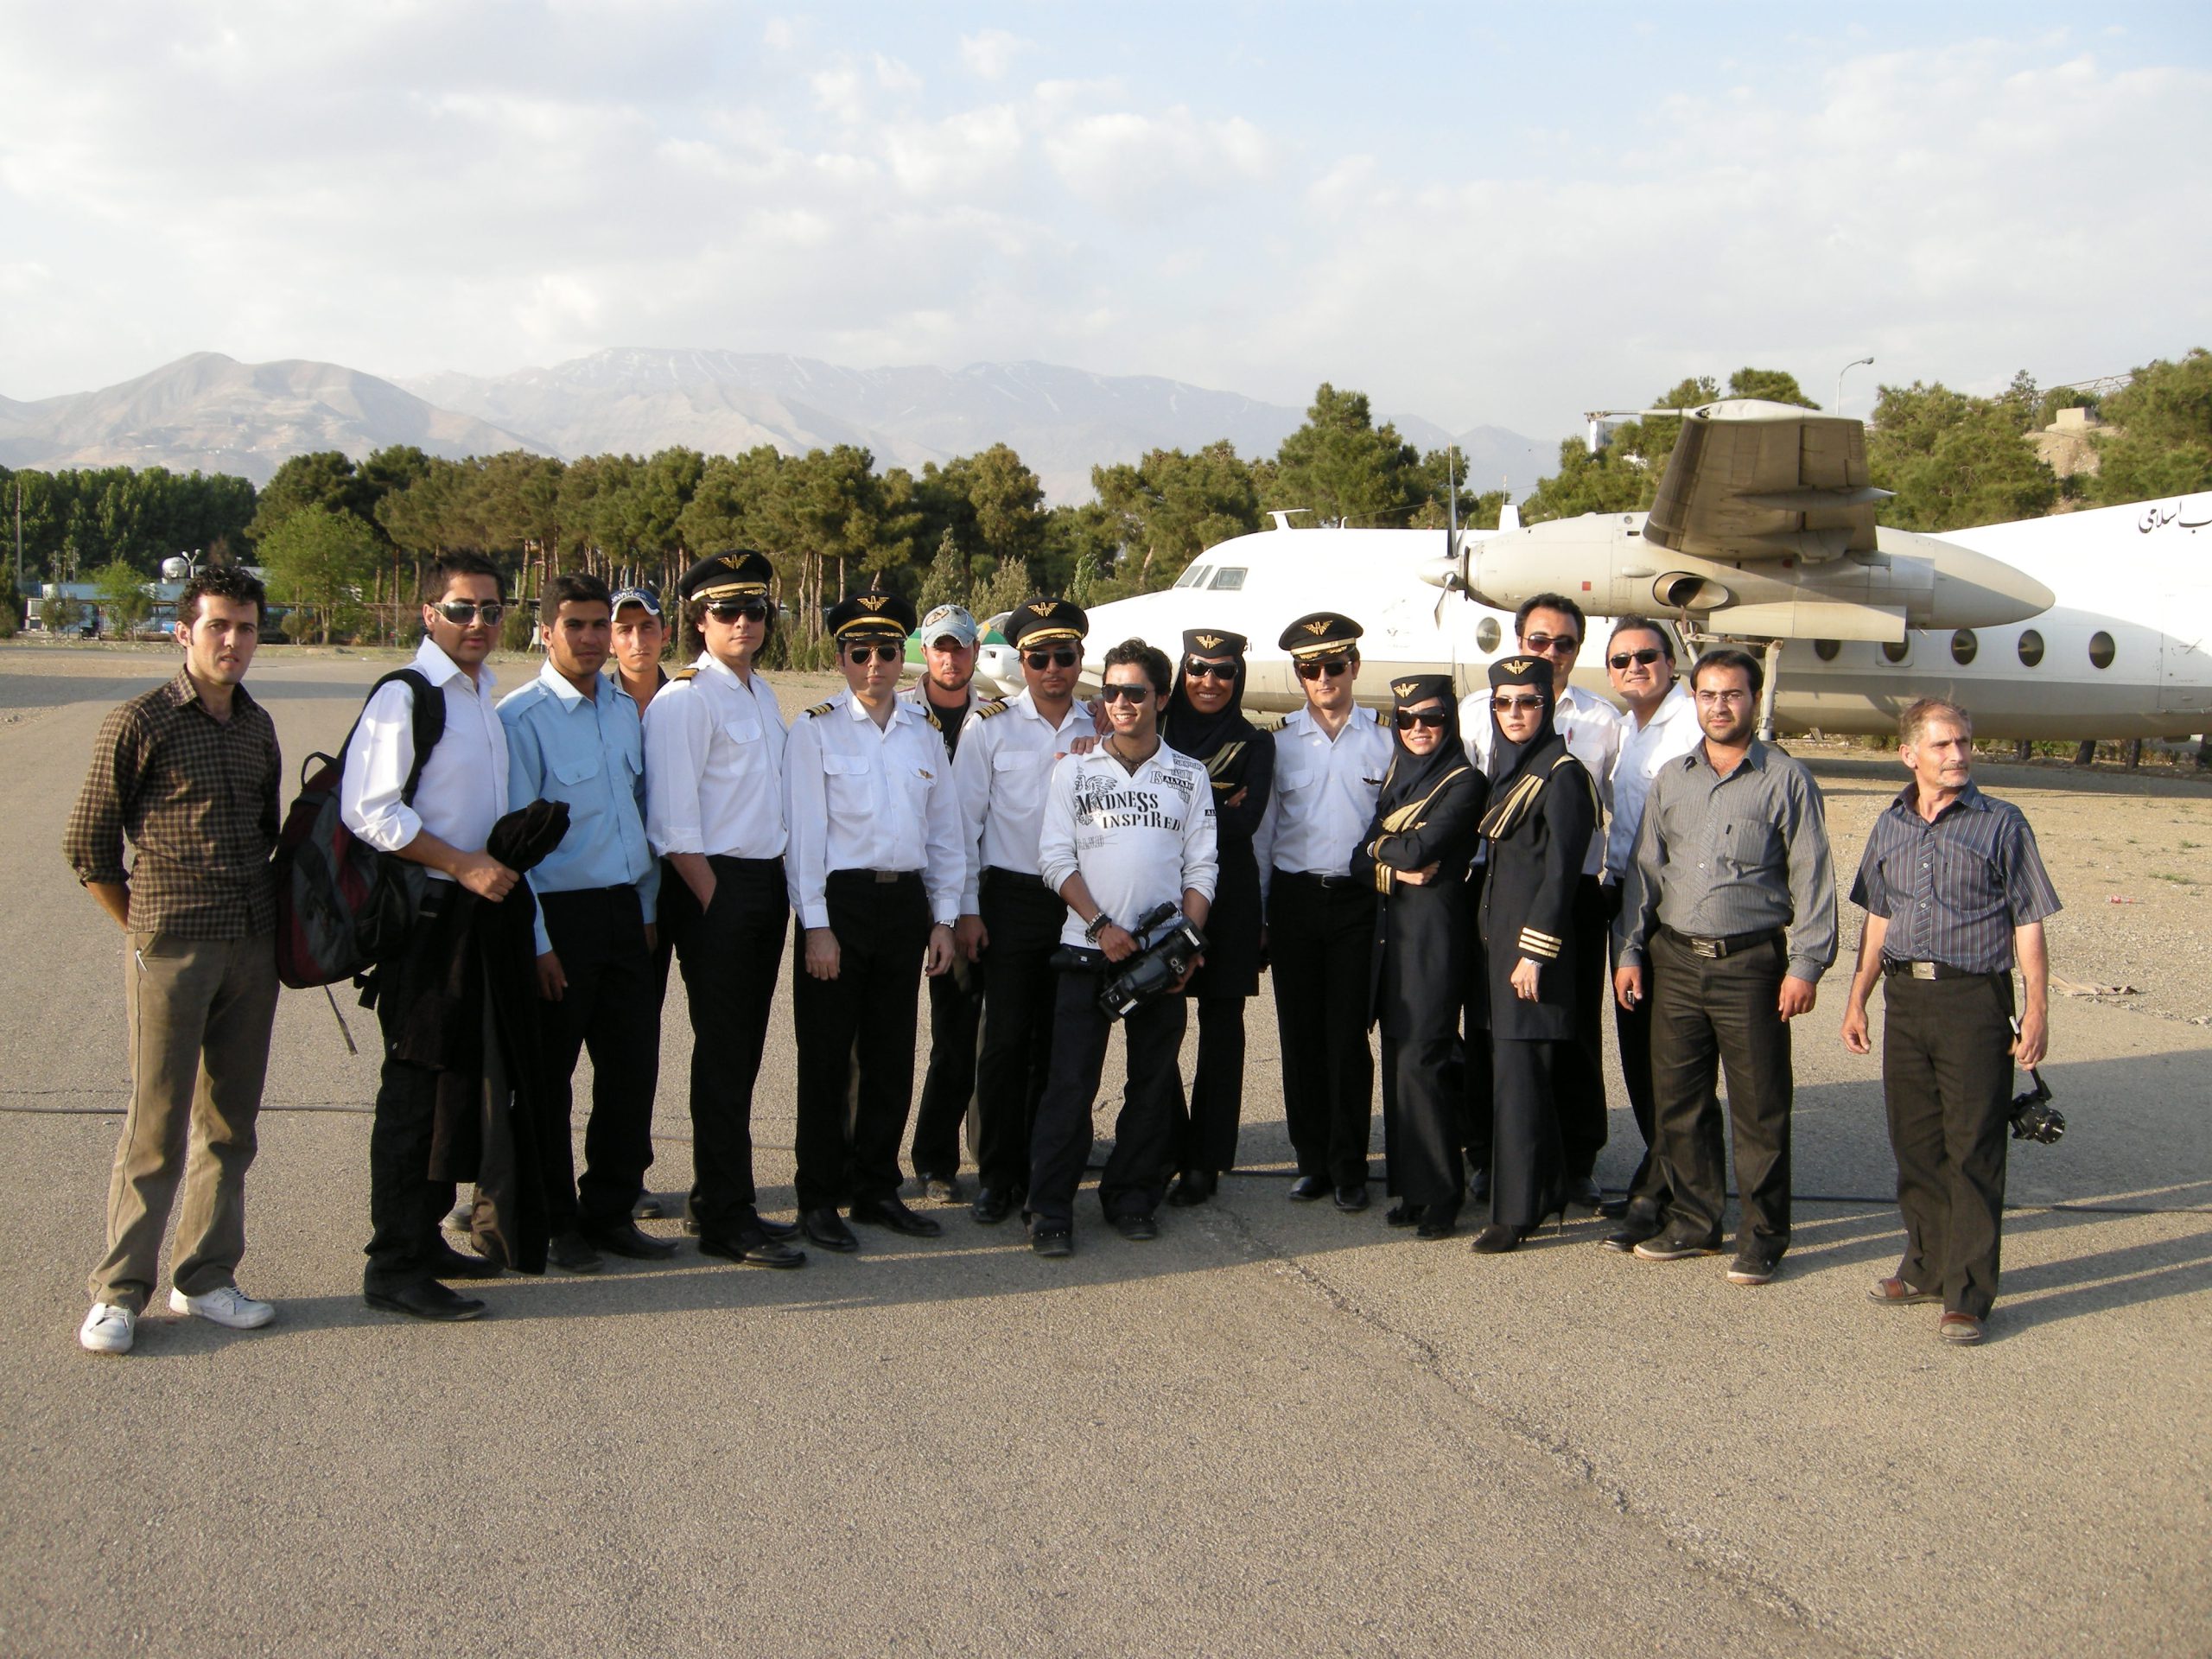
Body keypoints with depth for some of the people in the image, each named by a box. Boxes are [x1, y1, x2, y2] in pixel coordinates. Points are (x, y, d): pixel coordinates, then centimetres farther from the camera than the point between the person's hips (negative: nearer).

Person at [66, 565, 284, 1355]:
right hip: (171, 950, -5)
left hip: (253, 948, 6)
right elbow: (87, 844, -2)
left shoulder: (258, 725, 10)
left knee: (230, 1122, 9)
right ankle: (119, 1290, 8)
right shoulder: (140, 723, -7)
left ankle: (205, 1276, 19)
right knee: (156, 1126, -2)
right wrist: (146, 927, 2)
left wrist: (260, 917, 13)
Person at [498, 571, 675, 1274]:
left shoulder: (625, 709, 11)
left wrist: (647, 909, 13)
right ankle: (556, 1222, 19)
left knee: (634, 1064, 8)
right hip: (558, 911, -6)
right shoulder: (523, 716, -9)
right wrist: (537, 939, -12)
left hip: (624, 908, 6)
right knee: (549, 1076, 5)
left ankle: (609, 1211, 23)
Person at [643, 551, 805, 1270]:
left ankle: (721, 1198, 23)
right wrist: (714, 900, -13)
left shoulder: (762, 692, 15)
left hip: (767, 881, 8)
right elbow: (672, 825, -15)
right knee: (723, 1054, -4)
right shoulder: (684, 699, -11)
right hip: (715, 886, -8)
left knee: (743, 1050, 12)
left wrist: (779, 889, 11)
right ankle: (726, 1220, 3)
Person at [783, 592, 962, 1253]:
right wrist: (816, 926, -13)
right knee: (827, 1057, 2)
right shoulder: (817, 729, -3)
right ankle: (819, 1199, 11)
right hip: (840, 901, -4)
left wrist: (943, 918, 7)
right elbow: (804, 832, -7)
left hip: (906, 901, 4)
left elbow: (945, 832, 14)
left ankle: (877, 1188, 22)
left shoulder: (924, 734, 11)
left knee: (891, 1055, 10)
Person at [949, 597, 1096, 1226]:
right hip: (1012, 897, -2)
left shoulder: (1100, 730, 9)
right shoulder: (990, 725, 1)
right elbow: (964, 818, 0)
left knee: (1059, 1043, 7)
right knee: (1006, 1040, -3)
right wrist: (966, 909, -5)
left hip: (1080, 901, 2)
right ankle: (997, 1176, 7)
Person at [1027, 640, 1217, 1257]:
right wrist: (1103, 925, -11)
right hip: (1088, 949, -2)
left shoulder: (1189, 777, 9)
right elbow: (1056, 858, 0)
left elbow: (1201, 868, 7)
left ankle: (1132, 1195, 19)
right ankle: (1049, 1207, 1)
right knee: (1071, 1079, -5)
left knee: (1154, 1079, 6)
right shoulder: (1075, 770, 7)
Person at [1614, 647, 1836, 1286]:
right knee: (1677, 1100, 9)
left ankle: (1762, 1237, 12)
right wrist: (1630, 951, 9)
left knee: (1758, 1107, 1)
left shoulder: (1785, 779, -1)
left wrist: (1805, 965, -9)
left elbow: (1811, 877, -3)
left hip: (1751, 963, -4)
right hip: (1676, 961, 4)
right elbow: (1645, 868, 15)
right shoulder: (1671, 779, 12)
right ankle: (1692, 1221, 22)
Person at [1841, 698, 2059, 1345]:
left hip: (1974, 999, -5)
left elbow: (2028, 923, -2)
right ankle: (1926, 1268, 26)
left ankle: (1968, 1294, 4)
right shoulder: (1890, 827, 11)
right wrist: (1857, 1000, 15)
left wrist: (2037, 1010, -8)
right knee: (1915, 1144, 12)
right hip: (1904, 997, 5)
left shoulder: (2001, 824, -2)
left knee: (1973, 1151, -2)